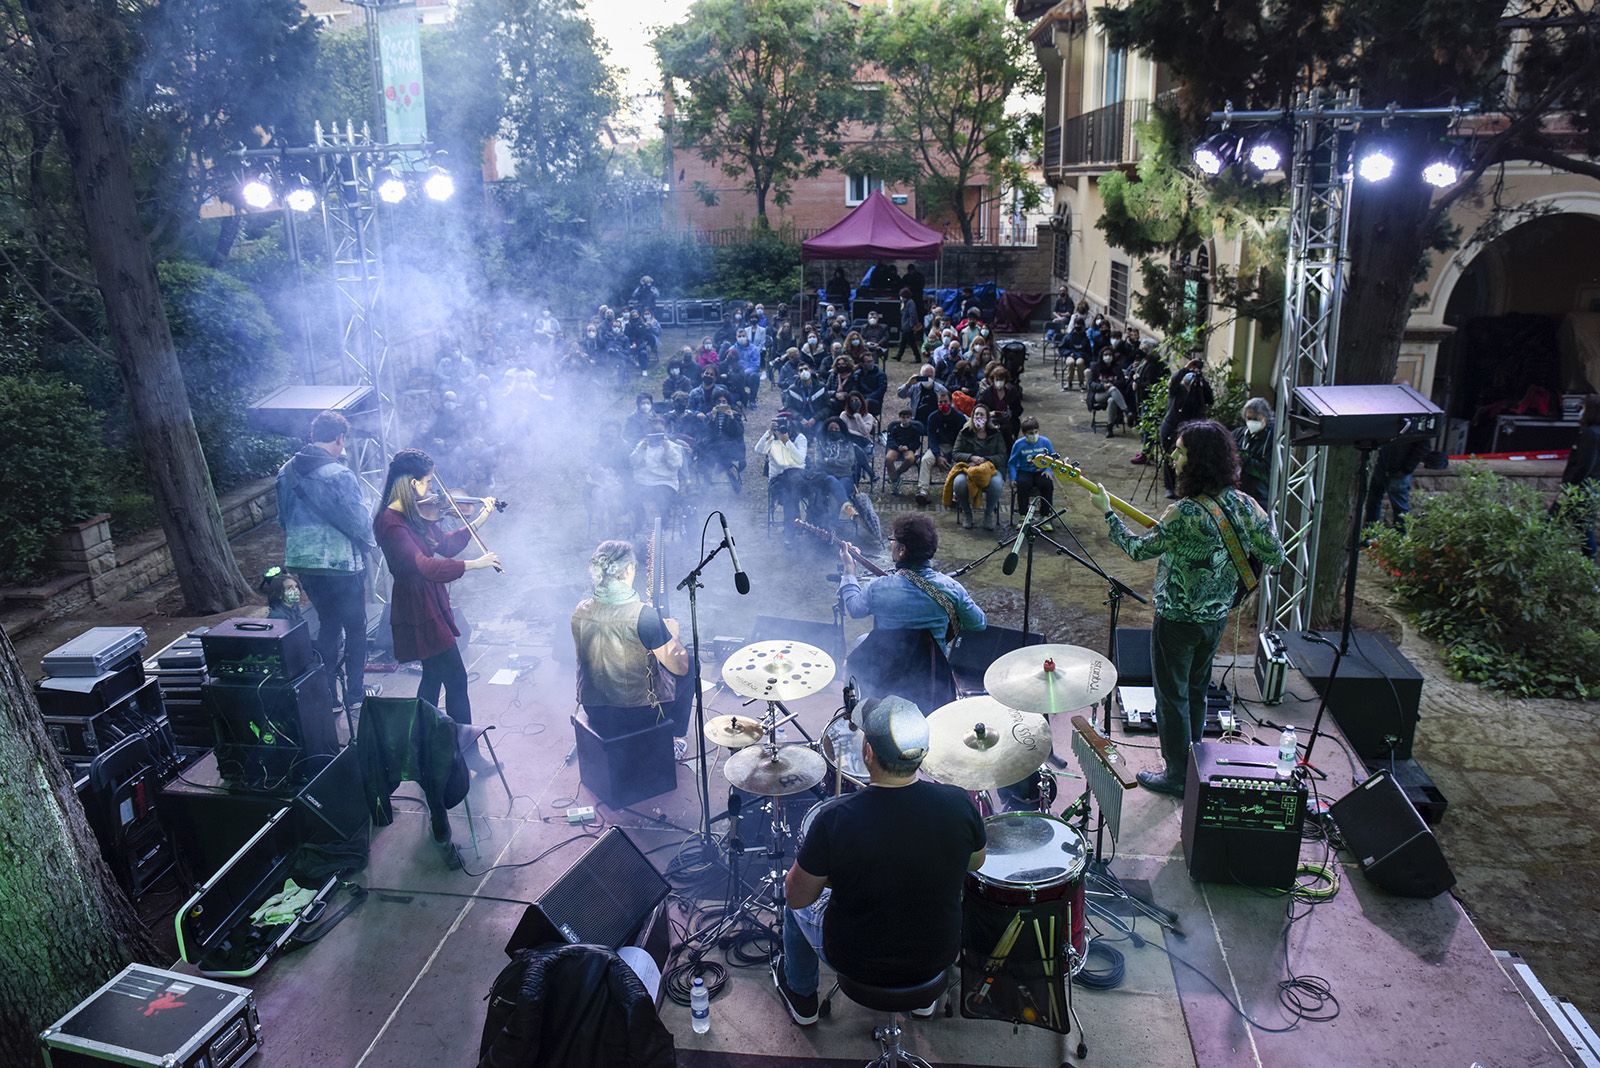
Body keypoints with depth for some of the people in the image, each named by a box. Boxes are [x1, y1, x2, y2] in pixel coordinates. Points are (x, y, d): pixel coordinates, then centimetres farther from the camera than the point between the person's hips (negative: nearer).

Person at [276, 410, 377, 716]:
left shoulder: (286, 472, 3)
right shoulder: (340, 476, -19)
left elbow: (284, 519, 11)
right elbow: (358, 522, -16)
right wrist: (370, 543, 5)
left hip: (300, 561, 7)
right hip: (340, 563, -6)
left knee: (327, 623, 22)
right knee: (355, 627, 11)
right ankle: (355, 695, 19)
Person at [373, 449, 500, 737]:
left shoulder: (418, 512, 4)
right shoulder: (389, 522, -23)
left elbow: (446, 546, 15)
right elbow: (422, 565, -34)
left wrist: (481, 519, 8)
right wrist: (474, 564, -36)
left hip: (432, 605, 9)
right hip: (418, 611, -9)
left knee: (433, 677, 20)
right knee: (456, 680, -5)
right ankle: (467, 753, 3)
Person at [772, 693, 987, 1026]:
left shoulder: (835, 820, -30)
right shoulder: (958, 804, -21)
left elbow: (798, 896, -15)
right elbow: (975, 863, 0)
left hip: (856, 962, -2)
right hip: (937, 957, 3)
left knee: (797, 902, 26)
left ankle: (802, 999, 46)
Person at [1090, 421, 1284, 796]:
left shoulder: (1185, 514, -30)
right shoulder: (1243, 504, -7)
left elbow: (1139, 549, -16)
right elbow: (1275, 555, 3)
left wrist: (1107, 512, -5)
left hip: (1179, 621, -7)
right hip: (1217, 617, 7)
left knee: (1172, 698, 10)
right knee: (1196, 691, 25)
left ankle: (1177, 776, 22)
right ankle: (1193, 761, 40)